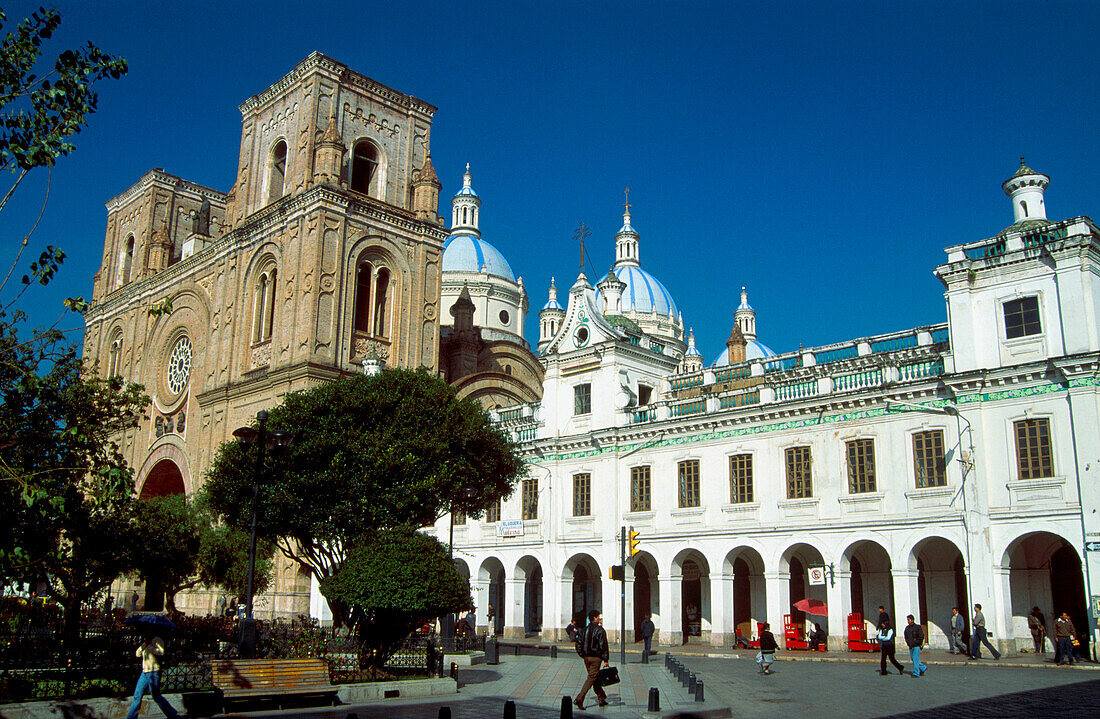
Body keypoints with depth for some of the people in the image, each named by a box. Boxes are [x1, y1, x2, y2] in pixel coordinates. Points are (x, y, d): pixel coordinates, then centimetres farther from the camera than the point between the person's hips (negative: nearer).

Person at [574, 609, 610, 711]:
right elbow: (603, 646, -11)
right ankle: (579, 699, -15)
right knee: (591, 678, -5)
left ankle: (602, 699, 24)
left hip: (586, 657, 7)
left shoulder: (585, 629, 8)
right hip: (596, 658, -6)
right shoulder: (600, 630, -10)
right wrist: (606, 660, -8)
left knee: (595, 679, 17)